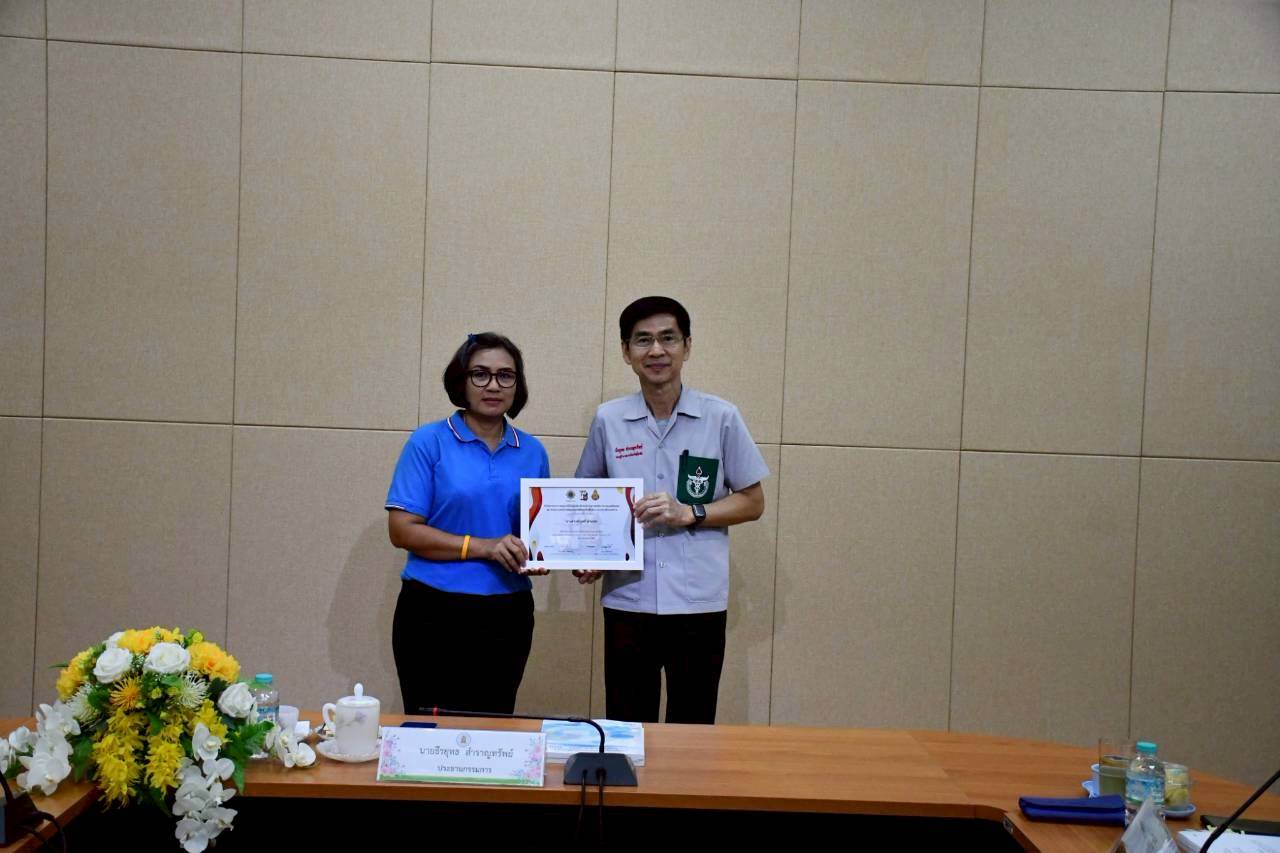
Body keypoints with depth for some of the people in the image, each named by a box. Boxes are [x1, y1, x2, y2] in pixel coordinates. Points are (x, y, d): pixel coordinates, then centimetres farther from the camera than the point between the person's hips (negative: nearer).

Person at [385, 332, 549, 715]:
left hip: (508, 616, 4)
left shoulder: (532, 452, 8)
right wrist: (481, 546, -18)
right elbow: (401, 529, -10)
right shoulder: (429, 441, -5)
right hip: (435, 614, -4)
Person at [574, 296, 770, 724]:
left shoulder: (721, 418, -1)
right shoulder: (608, 420, 4)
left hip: (700, 604, -1)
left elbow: (752, 502, 5)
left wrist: (689, 513, -10)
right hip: (627, 600, 1)